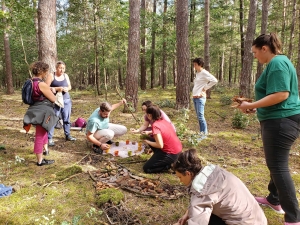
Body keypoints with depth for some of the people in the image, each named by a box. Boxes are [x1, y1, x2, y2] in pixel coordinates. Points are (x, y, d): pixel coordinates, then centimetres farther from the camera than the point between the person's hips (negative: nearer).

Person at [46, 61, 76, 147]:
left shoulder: (66, 75, 10)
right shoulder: (51, 76, -3)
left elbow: (70, 86, 15)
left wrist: (67, 88, -7)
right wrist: (57, 88, -19)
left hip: (66, 100, 5)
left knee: (66, 119, 11)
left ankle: (68, 135, 24)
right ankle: (49, 138, -4)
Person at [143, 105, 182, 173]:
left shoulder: (155, 125, -21)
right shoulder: (164, 121, 4)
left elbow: (160, 145, -26)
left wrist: (147, 142, -10)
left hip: (171, 154, -8)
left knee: (146, 168, 5)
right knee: (151, 140, 21)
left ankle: (169, 165, -1)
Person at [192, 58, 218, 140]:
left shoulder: (204, 73, -10)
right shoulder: (197, 73, 15)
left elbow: (214, 80, -20)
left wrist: (205, 88, -12)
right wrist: (194, 95, 13)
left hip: (200, 97, -9)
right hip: (194, 97, 9)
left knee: (200, 116, -8)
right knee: (198, 116, 12)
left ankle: (204, 133, 1)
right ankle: (202, 132, 20)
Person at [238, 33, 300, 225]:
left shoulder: (277, 63, -15)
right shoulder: (277, 63, 18)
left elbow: (281, 95, -25)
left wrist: (251, 105, -19)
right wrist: (256, 106, 16)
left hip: (281, 121, -11)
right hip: (279, 120, 11)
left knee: (278, 166, -8)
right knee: (276, 163, 20)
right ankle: (274, 199, 35)